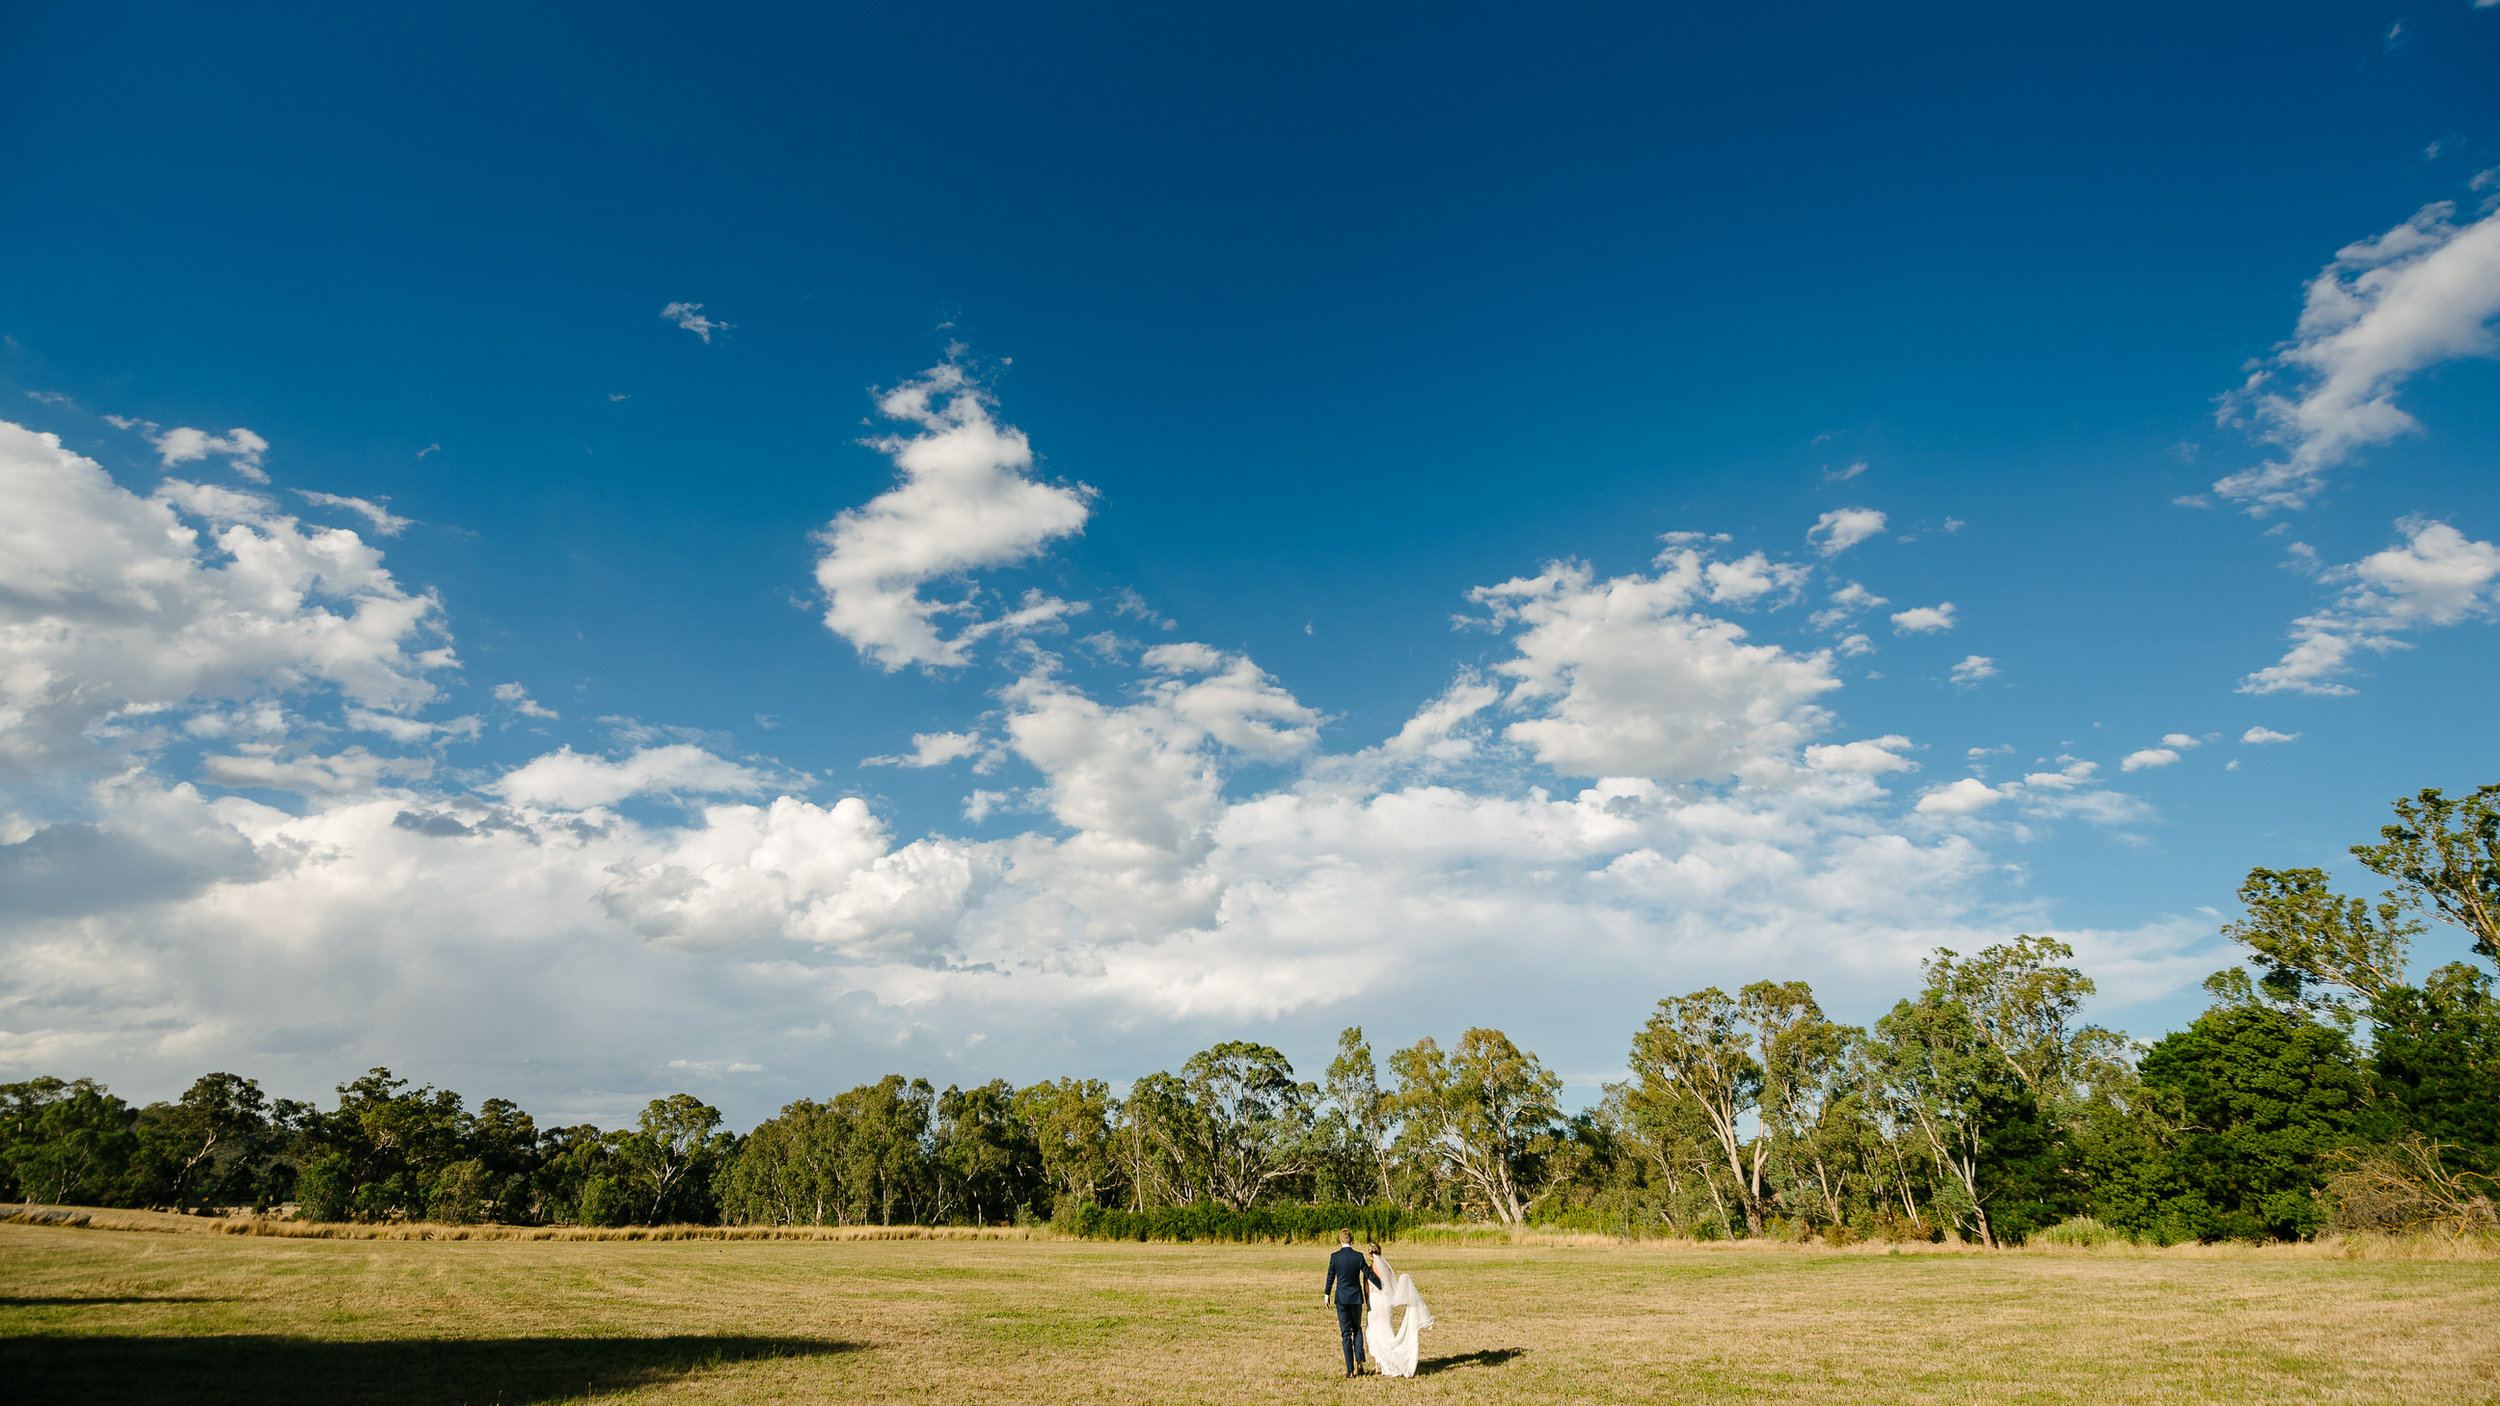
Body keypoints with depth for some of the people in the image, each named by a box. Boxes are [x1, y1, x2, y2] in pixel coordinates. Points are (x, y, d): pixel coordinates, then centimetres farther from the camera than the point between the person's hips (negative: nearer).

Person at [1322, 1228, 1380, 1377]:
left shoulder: (1334, 1257, -8)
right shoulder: (1358, 1256, -9)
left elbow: (1330, 1277, 0)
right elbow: (1369, 1275, -3)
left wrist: (1327, 1294, 15)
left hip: (1341, 1298, -1)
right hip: (1356, 1297, 1)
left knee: (1345, 1333, 7)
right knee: (1357, 1328, 20)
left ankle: (1350, 1369, 5)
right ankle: (1359, 1359, 2)